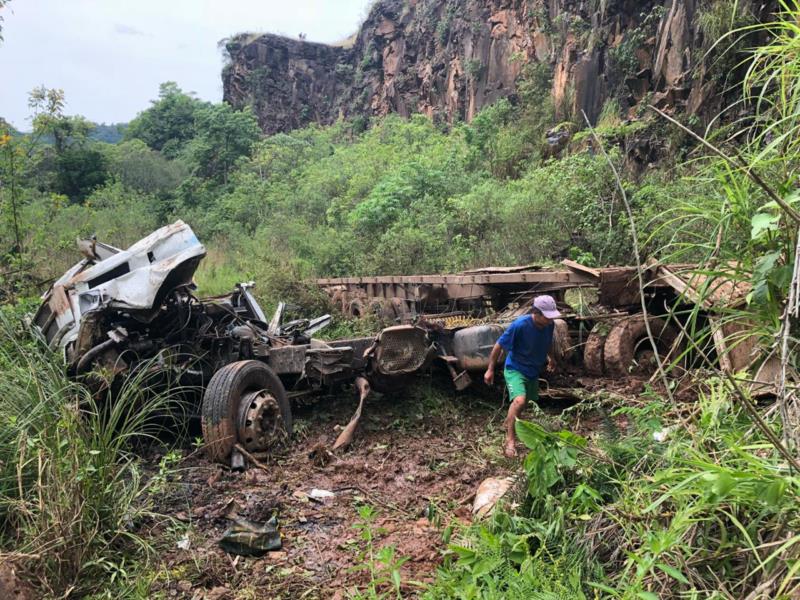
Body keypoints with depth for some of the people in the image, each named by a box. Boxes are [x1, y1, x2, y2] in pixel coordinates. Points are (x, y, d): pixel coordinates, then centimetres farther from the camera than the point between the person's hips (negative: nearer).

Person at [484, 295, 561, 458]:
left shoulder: (549, 325, -13)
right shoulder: (520, 325, -28)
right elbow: (499, 345, -18)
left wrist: (548, 360, 22)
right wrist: (490, 369, -14)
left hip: (533, 371, 6)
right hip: (515, 369, -6)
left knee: (527, 403, 21)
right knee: (519, 400, -28)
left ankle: (508, 422, 52)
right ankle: (510, 441, -16)